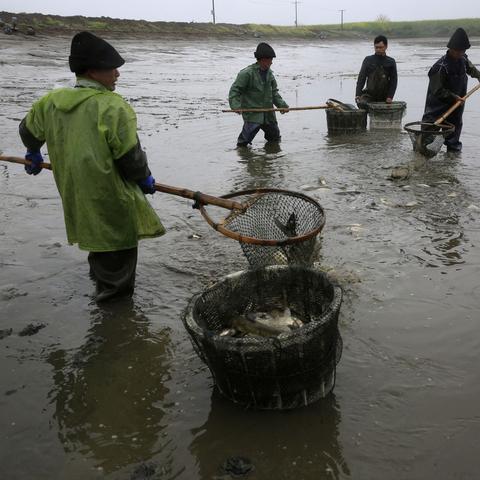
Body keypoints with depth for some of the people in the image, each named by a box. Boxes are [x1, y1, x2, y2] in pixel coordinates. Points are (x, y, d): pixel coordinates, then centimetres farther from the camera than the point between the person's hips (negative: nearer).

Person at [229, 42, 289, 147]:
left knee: (275, 138, 20)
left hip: (268, 114, 7)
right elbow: (234, 90, -14)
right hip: (252, 114, -7)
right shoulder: (247, 73, -15)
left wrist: (282, 105, 1)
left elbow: (274, 92, 14)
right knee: (244, 141, -11)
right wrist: (235, 106, -28)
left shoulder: (269, 73, 7)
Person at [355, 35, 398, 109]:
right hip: (369, 94, -1)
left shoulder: (391, 62, 7)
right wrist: (358, 94, -10)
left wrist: (390, 96, -7)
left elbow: (393, 80, 6)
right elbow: (361, 78, 3)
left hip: (384, 97, 2)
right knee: (361, 103, -31)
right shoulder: (368, 60, 5)